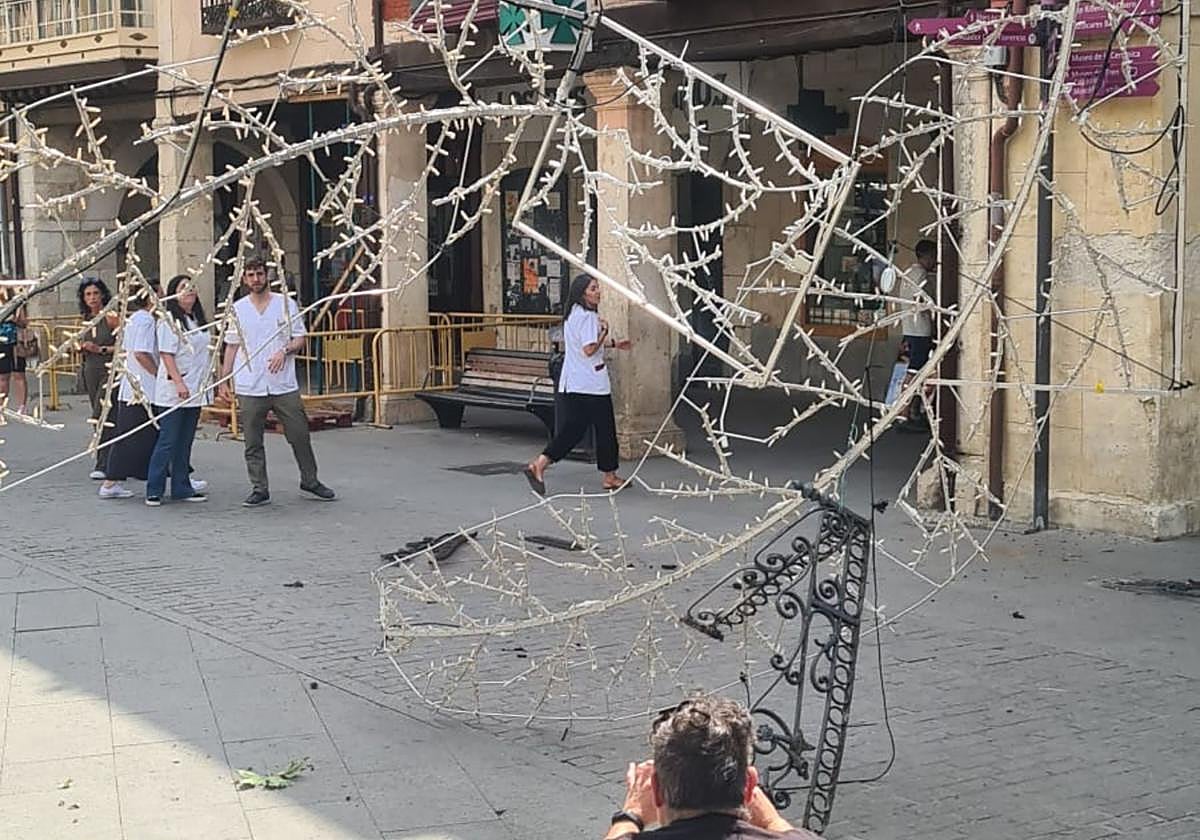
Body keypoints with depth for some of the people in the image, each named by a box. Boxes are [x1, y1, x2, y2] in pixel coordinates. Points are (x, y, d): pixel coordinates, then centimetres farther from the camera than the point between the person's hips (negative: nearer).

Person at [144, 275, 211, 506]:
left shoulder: (198, 320, 15)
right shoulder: (169, 321, -9)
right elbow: (166, 355, -15)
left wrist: (204, 385, 18)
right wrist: (179, 383, -23)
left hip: (194, 392, 8)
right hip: (172, 393, -8)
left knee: (185, 442, 11)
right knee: (167, 441, -6)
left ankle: (181, 488, 17)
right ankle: (154, 491, 0)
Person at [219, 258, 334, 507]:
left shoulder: (286, 304, 3)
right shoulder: (237, 309, 7)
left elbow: (300, 339, 5)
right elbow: (231, 346, 11)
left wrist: (285, 351, -15)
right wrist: (224, 379, 6)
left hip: (285, 385, -1)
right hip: (249, 388, 1)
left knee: (300, 435, 4)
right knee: (253, 444, 3)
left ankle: (310, 480, 20)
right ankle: (259, 489, 12)